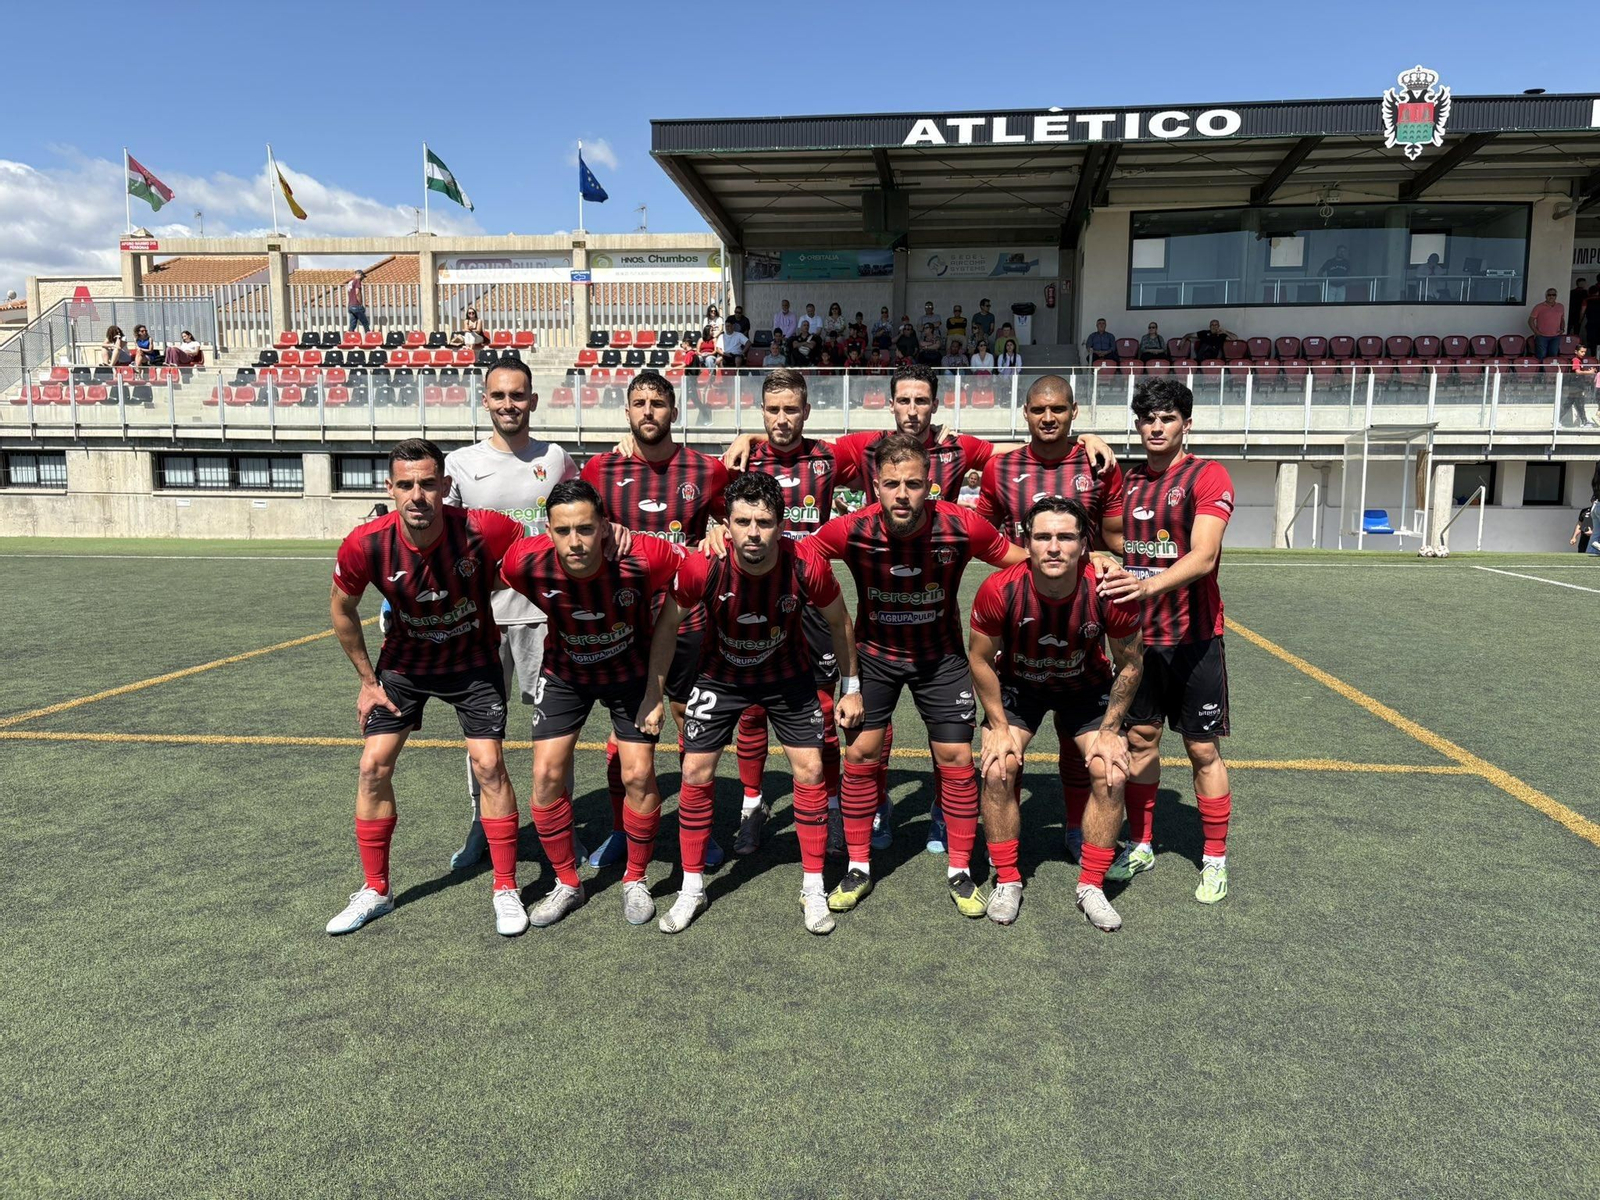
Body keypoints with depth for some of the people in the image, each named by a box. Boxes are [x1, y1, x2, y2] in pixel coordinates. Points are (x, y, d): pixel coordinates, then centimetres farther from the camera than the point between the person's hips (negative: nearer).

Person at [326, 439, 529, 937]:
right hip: (404, 662, 2)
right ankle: (375, 890, 17)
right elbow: (342, 608, -5)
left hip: (474, 661, -2)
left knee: (488, 764, -8)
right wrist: (368, 680, 0)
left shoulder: (483, 531, -31)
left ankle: (506, 890, 8)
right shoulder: (366, 545, -25)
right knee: (374, 765, -3)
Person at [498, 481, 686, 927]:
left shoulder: (643, 557, -35)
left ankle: (636, 880, 20)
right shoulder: (525, 563, -29)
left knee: (638, 775, -5)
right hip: (564, 672, 2)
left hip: (631, 671, -1)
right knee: (547, 774, -4)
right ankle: (567, 883, 17)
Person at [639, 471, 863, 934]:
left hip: (788, 676, 0)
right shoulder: (702, 567, -30)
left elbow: (838, 622, -8)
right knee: (696, 773, -1)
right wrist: (654, 697, -7)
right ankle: (692, 888, 17)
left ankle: (814, 889, 15)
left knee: (810, 770, -2)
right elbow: (668, 625, -11)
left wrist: (852, 687, -1)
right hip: (721, 675, 0)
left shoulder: (807, 567, -29)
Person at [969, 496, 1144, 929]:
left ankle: (1091, 887, 6)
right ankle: (1007, 881, 5)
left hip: (1087, 687, 1)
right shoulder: (999, 589, -32)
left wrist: (1110, 730, -10)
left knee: (1111, 773, -14)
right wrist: (1000, 728, -12)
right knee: (997, 771, -16)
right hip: (1017, 685, 0)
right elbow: (980, 659, -14)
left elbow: (1131, 664, -12)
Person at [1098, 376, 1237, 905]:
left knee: (1203, 749, 4)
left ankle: (1215, 859, 18)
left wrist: (1150, 585, -39)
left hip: (1193, 636, -5)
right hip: (1138, 633, 5)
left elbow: (1203, 556, -23)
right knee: (1139, 738, 11)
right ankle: (1140, 845, 26)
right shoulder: (1128, 481, 8)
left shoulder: (1208, 476, -9)